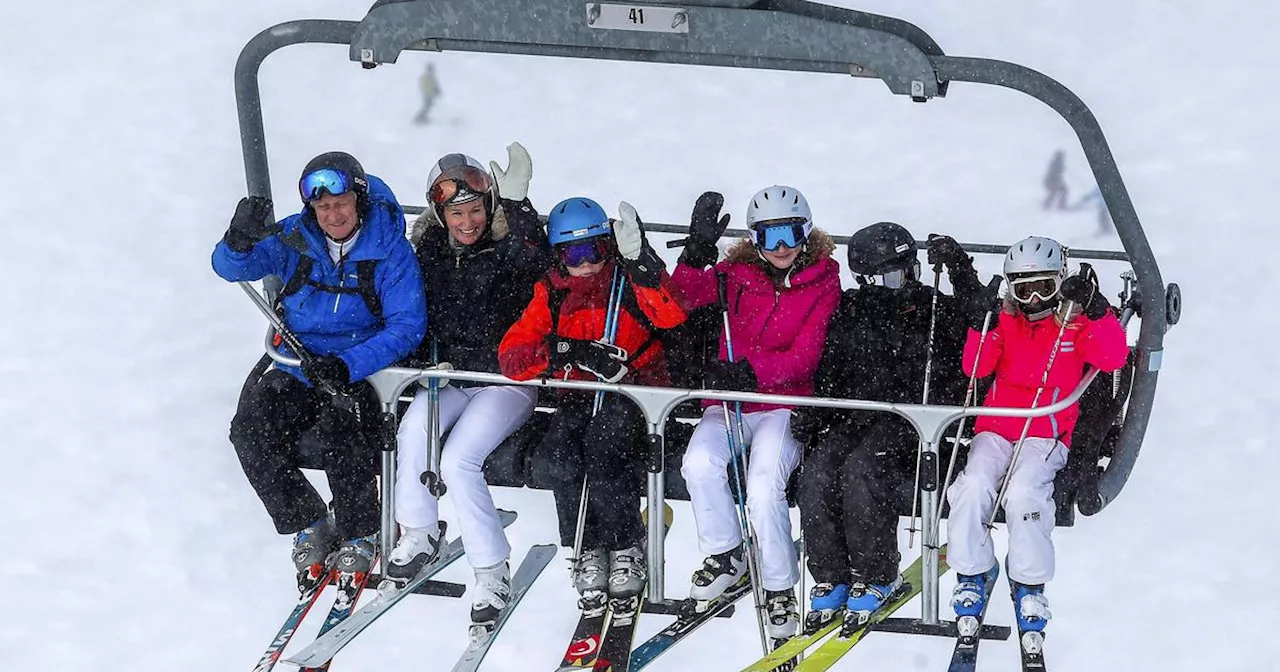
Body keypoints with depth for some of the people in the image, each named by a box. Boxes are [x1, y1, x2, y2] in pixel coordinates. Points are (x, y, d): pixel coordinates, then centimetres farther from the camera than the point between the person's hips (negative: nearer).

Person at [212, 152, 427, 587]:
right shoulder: (294, 238, -1)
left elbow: (407, 327, -13)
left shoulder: (389, 250, -9)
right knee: (250, 428, -22)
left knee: (341, 420, -34)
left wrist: (348, 366, -27)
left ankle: (359, 535, -15)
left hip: (362, 369, -4)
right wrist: (240, 241, -31)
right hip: (297, 367, 4)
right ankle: (308, 526, -3)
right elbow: (230, 268, -6)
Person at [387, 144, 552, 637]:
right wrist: (423, 362, 4)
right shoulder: (432, 251, 10)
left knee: (458, 460, -27)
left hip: (508, 379, -4)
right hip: (451, 377, 4)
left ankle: (492, 572, -17)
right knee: (414, 427, -28)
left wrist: (516, 203, -39)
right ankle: (419, 535, -8)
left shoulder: (507, 247, -4)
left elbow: (534, 260, -29)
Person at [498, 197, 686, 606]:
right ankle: (587, 550, -9)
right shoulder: (550, 295, 11)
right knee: (556, 459, -28)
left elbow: (671, 315, -19)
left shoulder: (629, 283, 2)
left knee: (602, 445, -34)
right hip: (577, 399, 3)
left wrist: (638, 260, -27)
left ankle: (625, 549, -16)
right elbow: (511, 356, -2)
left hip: (635, 392, -3)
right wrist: (568, 352, -18)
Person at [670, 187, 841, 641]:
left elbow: (803, 358, -11)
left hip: (787, 404, -3)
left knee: (763, 486, -28)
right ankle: (725, 553, -3)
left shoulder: (824, 281, -1)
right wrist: (698, 250, -26)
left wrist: (751, 370, -27)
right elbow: (684, 298, -10)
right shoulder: (737, 273, 6)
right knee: (700, 462, -28)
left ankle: (780, 588, -8)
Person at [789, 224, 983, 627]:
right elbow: (828, 371, 18)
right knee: (818, 471, -25)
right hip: (852, 419, 4)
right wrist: (812, 412, 1)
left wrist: (959, 269, -15)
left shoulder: (938, 311, 7)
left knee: (861, 470, -32)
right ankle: (831, 576, -11)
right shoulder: (848, 313, 15)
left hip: (910, 421, -4)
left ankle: (877, 576, -15)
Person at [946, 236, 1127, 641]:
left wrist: (1096, 309, -21)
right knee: (974, 486, -25)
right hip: (995, 429, 3)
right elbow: (976, 368, 2)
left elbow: (1113, 357, -10)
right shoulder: (1005, 320, 13)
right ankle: (973, 573, -5)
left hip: (1046, 434, -3)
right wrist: (981, 328, -14)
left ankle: (1030, 584, -14)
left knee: (1022, 492, -30)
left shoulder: (1077, 323, 7)